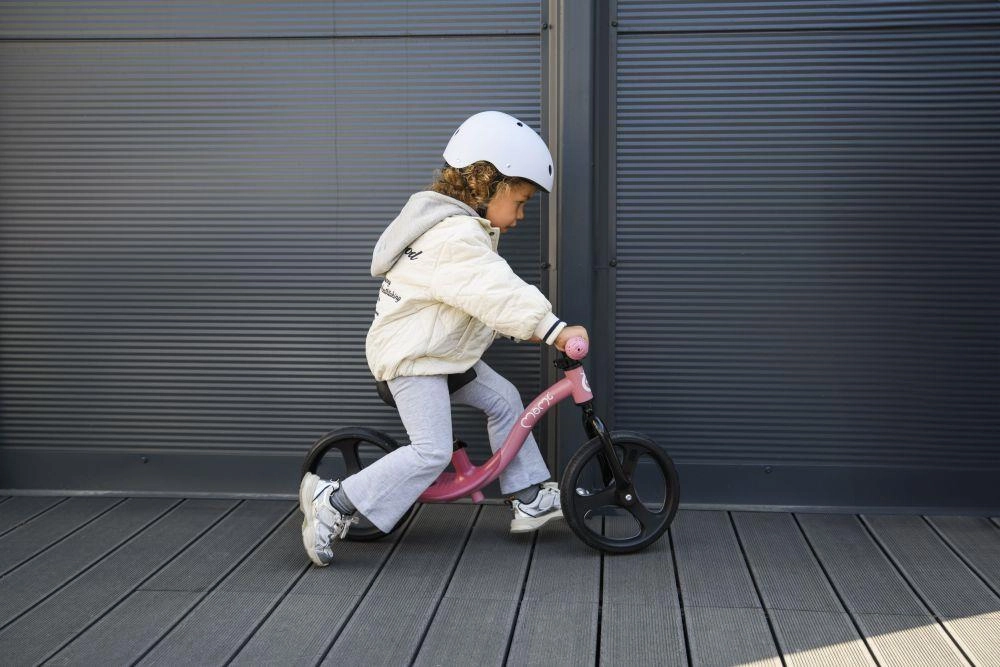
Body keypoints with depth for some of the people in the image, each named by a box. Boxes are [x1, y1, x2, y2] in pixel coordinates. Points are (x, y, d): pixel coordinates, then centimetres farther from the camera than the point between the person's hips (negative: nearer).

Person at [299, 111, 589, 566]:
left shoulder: (462, 227, 11)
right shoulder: (456, 237, -25)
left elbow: (494, 292, 15)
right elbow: (496, 294, -36)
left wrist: (530, 324, 5)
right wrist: (552, 329, -41)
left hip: (444, 353, 11)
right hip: (411, 357, -11)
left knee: (503, 399, 12)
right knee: (432, 452, -16)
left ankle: (529, 498, 20)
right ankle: (333, 503, -9)